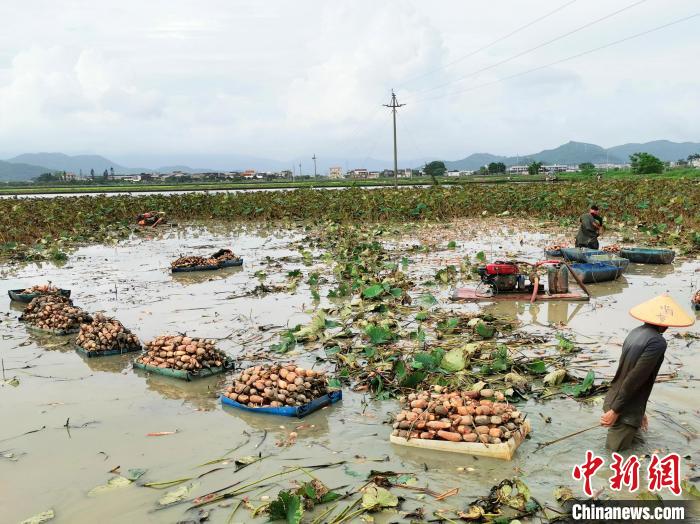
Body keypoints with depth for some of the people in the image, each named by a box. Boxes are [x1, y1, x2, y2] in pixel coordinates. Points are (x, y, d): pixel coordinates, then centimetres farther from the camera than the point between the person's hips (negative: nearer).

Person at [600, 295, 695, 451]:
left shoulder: (636, 332, 5)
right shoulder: (657, 342, -20)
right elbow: (634, 380, -22)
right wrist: (616, 411, -16)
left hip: (613, 401, 8)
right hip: (625, 412, -8)